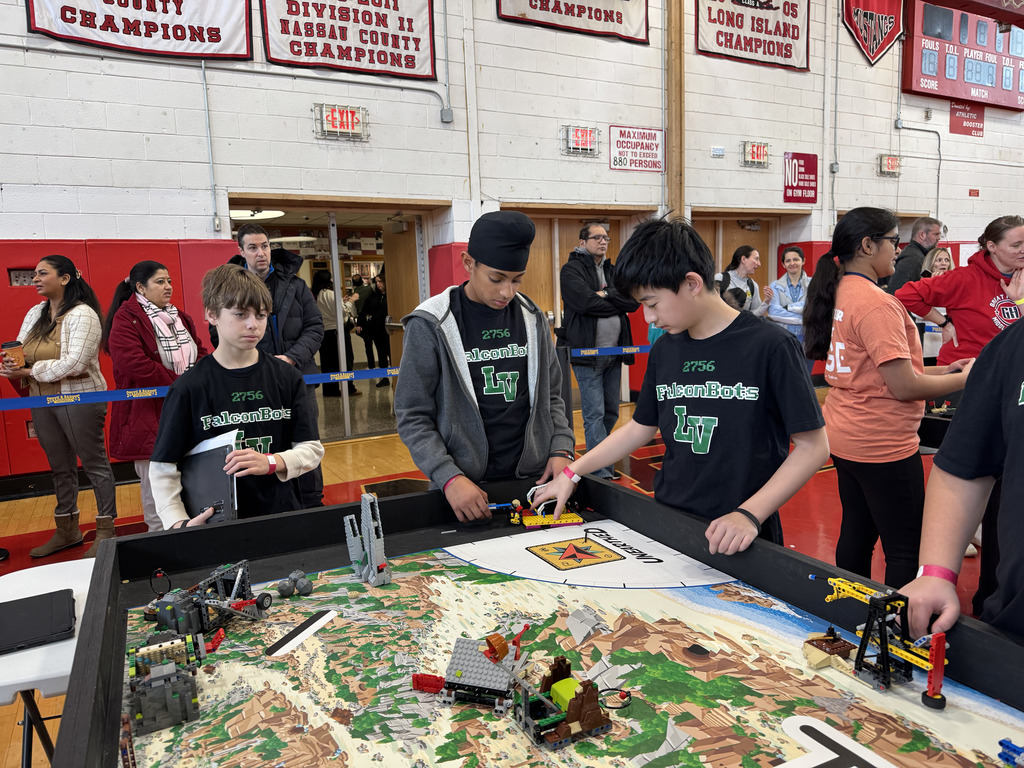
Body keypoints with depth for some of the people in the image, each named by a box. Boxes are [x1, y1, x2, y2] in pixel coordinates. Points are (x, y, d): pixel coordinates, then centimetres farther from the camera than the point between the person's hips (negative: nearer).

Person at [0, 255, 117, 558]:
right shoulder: (35, 314, 12)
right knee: (60, 467, 17)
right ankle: (67, 531, 29)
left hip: (78, 399, -8)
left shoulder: (82, 315, -13)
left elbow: (73, 364, -22)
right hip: (42, 402, 8)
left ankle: (106, 531, 12)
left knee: (94, 464, 2)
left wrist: (29, 370, -17)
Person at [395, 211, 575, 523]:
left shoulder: (532, 318, 5)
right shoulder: (431, 325, -8)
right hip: (464, 488, -4)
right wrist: (449, 477, -20)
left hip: (533, 480, 4)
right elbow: (413, 417, -8)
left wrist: (561, 449, -3)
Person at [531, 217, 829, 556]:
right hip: (665, 524, 5)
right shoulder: (665, 350, 4)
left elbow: (812, 446, -11)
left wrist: (750, 514, -21)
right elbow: (640, 427, 14)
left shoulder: (770, 346, -13)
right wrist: (572, 473, 9)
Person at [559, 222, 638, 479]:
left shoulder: (613, 270, 16)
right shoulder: (572, 270, -3)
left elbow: (634, 301, 2)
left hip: (614, 352, 7)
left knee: (611, 411, 13)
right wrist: (618, 302, -6)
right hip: (587, 352, -7)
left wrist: (606, 294, -12)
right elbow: (585, 302, -21)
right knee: (594, 414, -7)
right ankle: (601, 473, -3)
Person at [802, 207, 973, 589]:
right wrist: (963, 379, -5)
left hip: (845, 437, 9)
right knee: (906, 550, 2)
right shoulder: (876, 304, -19)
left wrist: (941, 370, 12)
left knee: (856, 535, 18)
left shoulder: (840, 292, 8)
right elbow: (904, 386, -21)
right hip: (882, 443, -9)